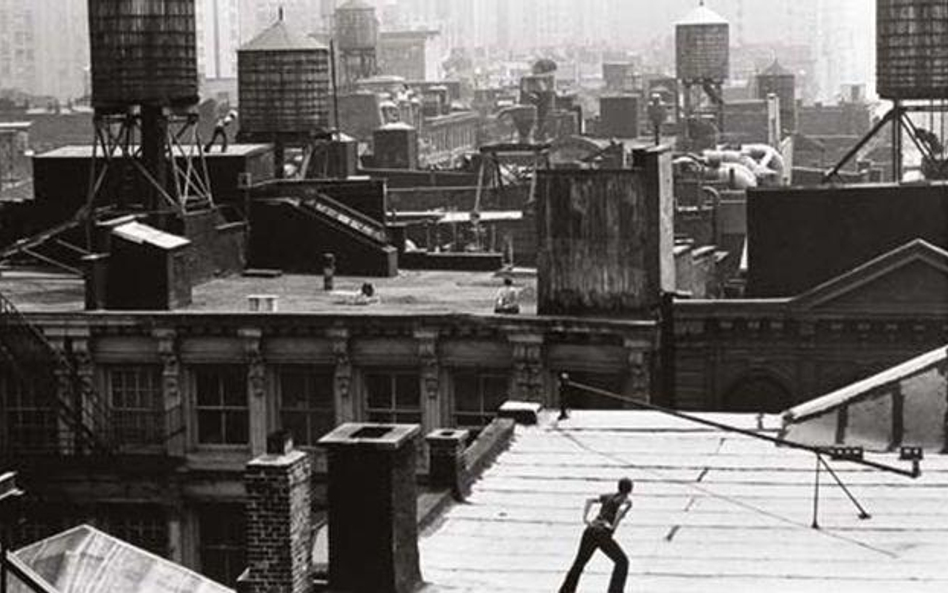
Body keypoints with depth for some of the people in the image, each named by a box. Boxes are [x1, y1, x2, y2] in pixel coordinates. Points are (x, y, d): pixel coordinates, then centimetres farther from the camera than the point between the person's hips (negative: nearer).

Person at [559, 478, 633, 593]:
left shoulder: (609, 496, 23)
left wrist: (585, 518, 7)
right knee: (622, 561, 4)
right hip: (603, 535, -7)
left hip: (590, 531, 7)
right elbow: (621, 510, -21)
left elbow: (590, 500, 13)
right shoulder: (627, 501, 4)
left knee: (579, 562, 19)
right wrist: (613, 526, -12)